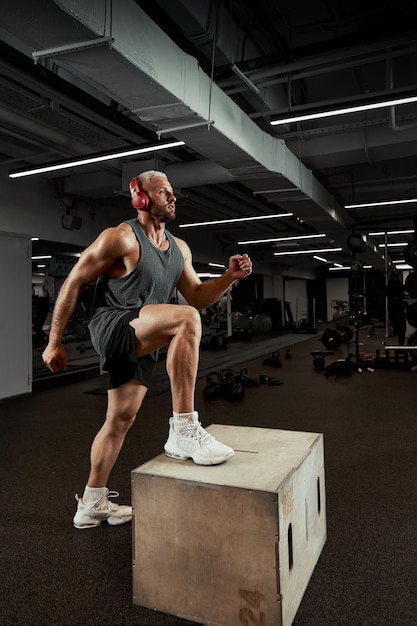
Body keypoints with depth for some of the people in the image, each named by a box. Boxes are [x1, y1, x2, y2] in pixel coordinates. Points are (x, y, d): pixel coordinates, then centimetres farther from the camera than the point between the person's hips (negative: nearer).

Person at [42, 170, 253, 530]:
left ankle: (92, 504, 32)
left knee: (121, 420, 14)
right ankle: (183, 430, -27)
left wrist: (230, 277, -5)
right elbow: (74, 284, -7)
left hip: (141, 344, 8)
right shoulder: (120, 238, -10)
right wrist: (55, 342, -6)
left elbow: (198, 297, 13)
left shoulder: (179, 249, 12)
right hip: (111, 327, -8)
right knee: (187, 319, -30)